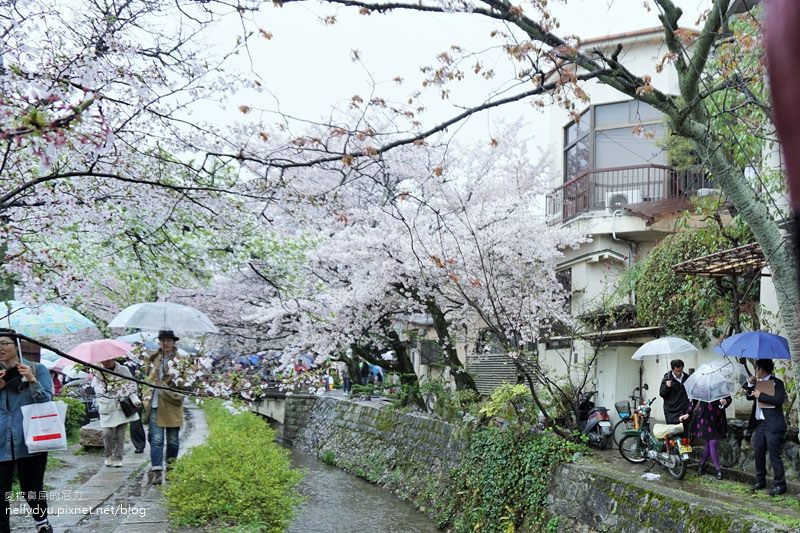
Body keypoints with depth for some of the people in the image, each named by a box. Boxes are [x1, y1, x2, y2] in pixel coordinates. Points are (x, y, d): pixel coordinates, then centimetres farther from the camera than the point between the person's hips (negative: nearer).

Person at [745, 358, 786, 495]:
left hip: (773, 425, -8)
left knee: (774, 455, -6)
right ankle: (760, 481, 23)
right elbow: (749, 397, 17)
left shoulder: (776, 382, -9)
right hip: (760, 423, 8)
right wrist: (750, 384, 2)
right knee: (758, 453, 12)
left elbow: (779, 399, -22)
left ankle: (780, 484, 1)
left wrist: (761, 395, -17)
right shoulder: (759, 382, 13)